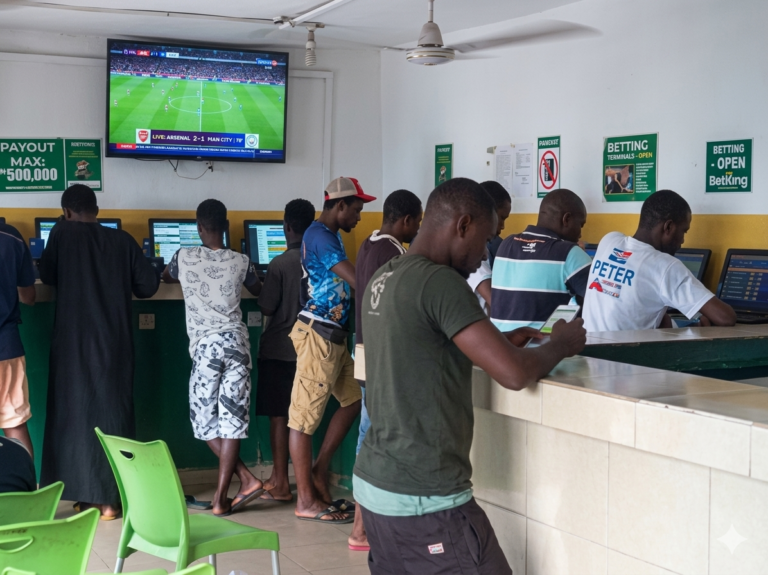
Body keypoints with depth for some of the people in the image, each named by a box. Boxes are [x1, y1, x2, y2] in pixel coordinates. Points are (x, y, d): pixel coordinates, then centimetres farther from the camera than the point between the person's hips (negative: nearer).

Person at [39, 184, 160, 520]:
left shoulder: (62, 234, -1)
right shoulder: (122, 240, 4)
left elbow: (48, 277, 10)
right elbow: (149, 284, 4)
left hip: (74, 341, -2)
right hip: (115, 341, 2)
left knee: (74, 413, 7)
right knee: (113, 413, 7)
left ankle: (85, 495, 8)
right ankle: (110, 498, 8)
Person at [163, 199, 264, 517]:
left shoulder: (184, 257, 4)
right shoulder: (240, 261, 6)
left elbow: (166, 277, 28)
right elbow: (258, 289, 28)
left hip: (206, 345, -2)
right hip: (236, 342, 2)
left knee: (205, 421, 9)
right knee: (232, 419, 1)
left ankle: (247, 478, 0)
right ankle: (221, 497, -2)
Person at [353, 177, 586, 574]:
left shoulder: (383, 279, 9)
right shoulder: (440, 281, -18)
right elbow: (515, 375, -22)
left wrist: (498, 342, 15)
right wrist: (560, 345, -2)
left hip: (375, 482, 9)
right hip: (424, 497, -9)